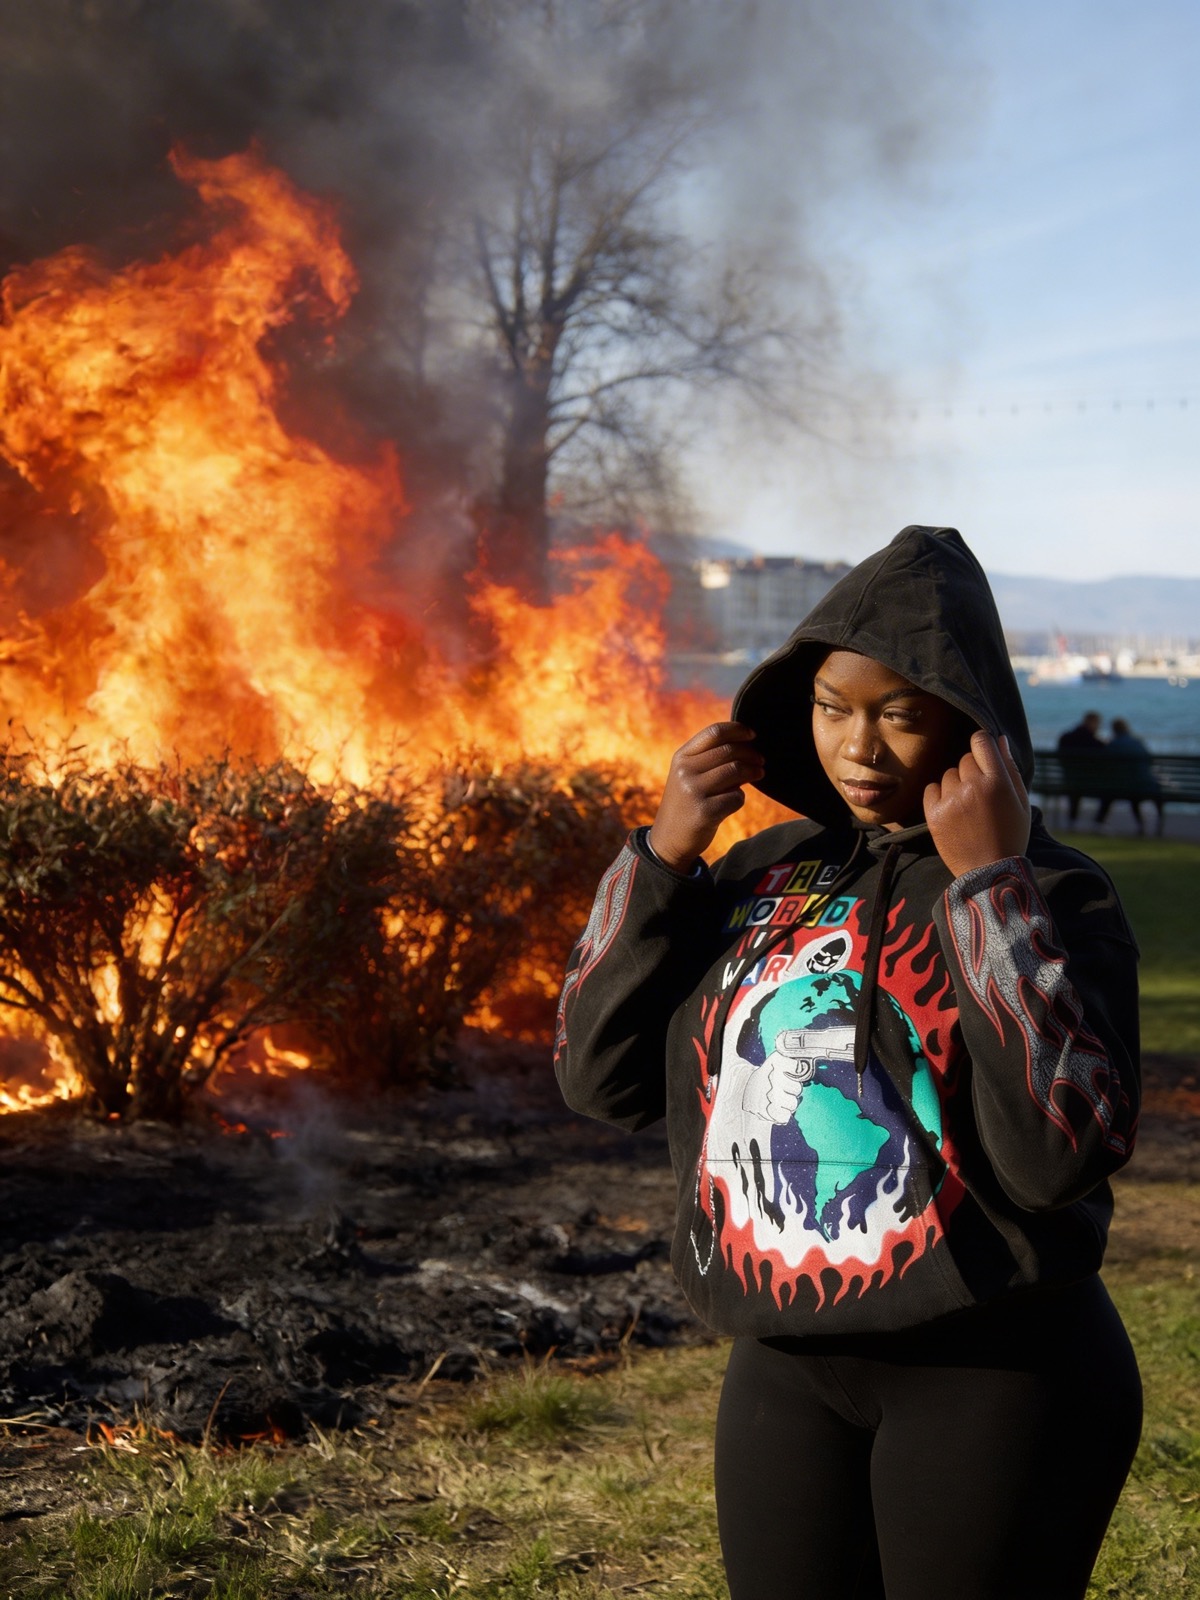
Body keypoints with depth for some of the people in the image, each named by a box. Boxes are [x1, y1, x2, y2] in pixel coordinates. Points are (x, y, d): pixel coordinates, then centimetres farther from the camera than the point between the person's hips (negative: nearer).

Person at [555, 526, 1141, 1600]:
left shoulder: (1052, 896, -10)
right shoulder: (763, 873, 4)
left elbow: (1061, 1156, -24)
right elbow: (602, 1079, 2)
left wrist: (988, 884, -23)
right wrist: (664, 852, -6)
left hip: (991, 1380, -4)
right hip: (785, 1375, 5)